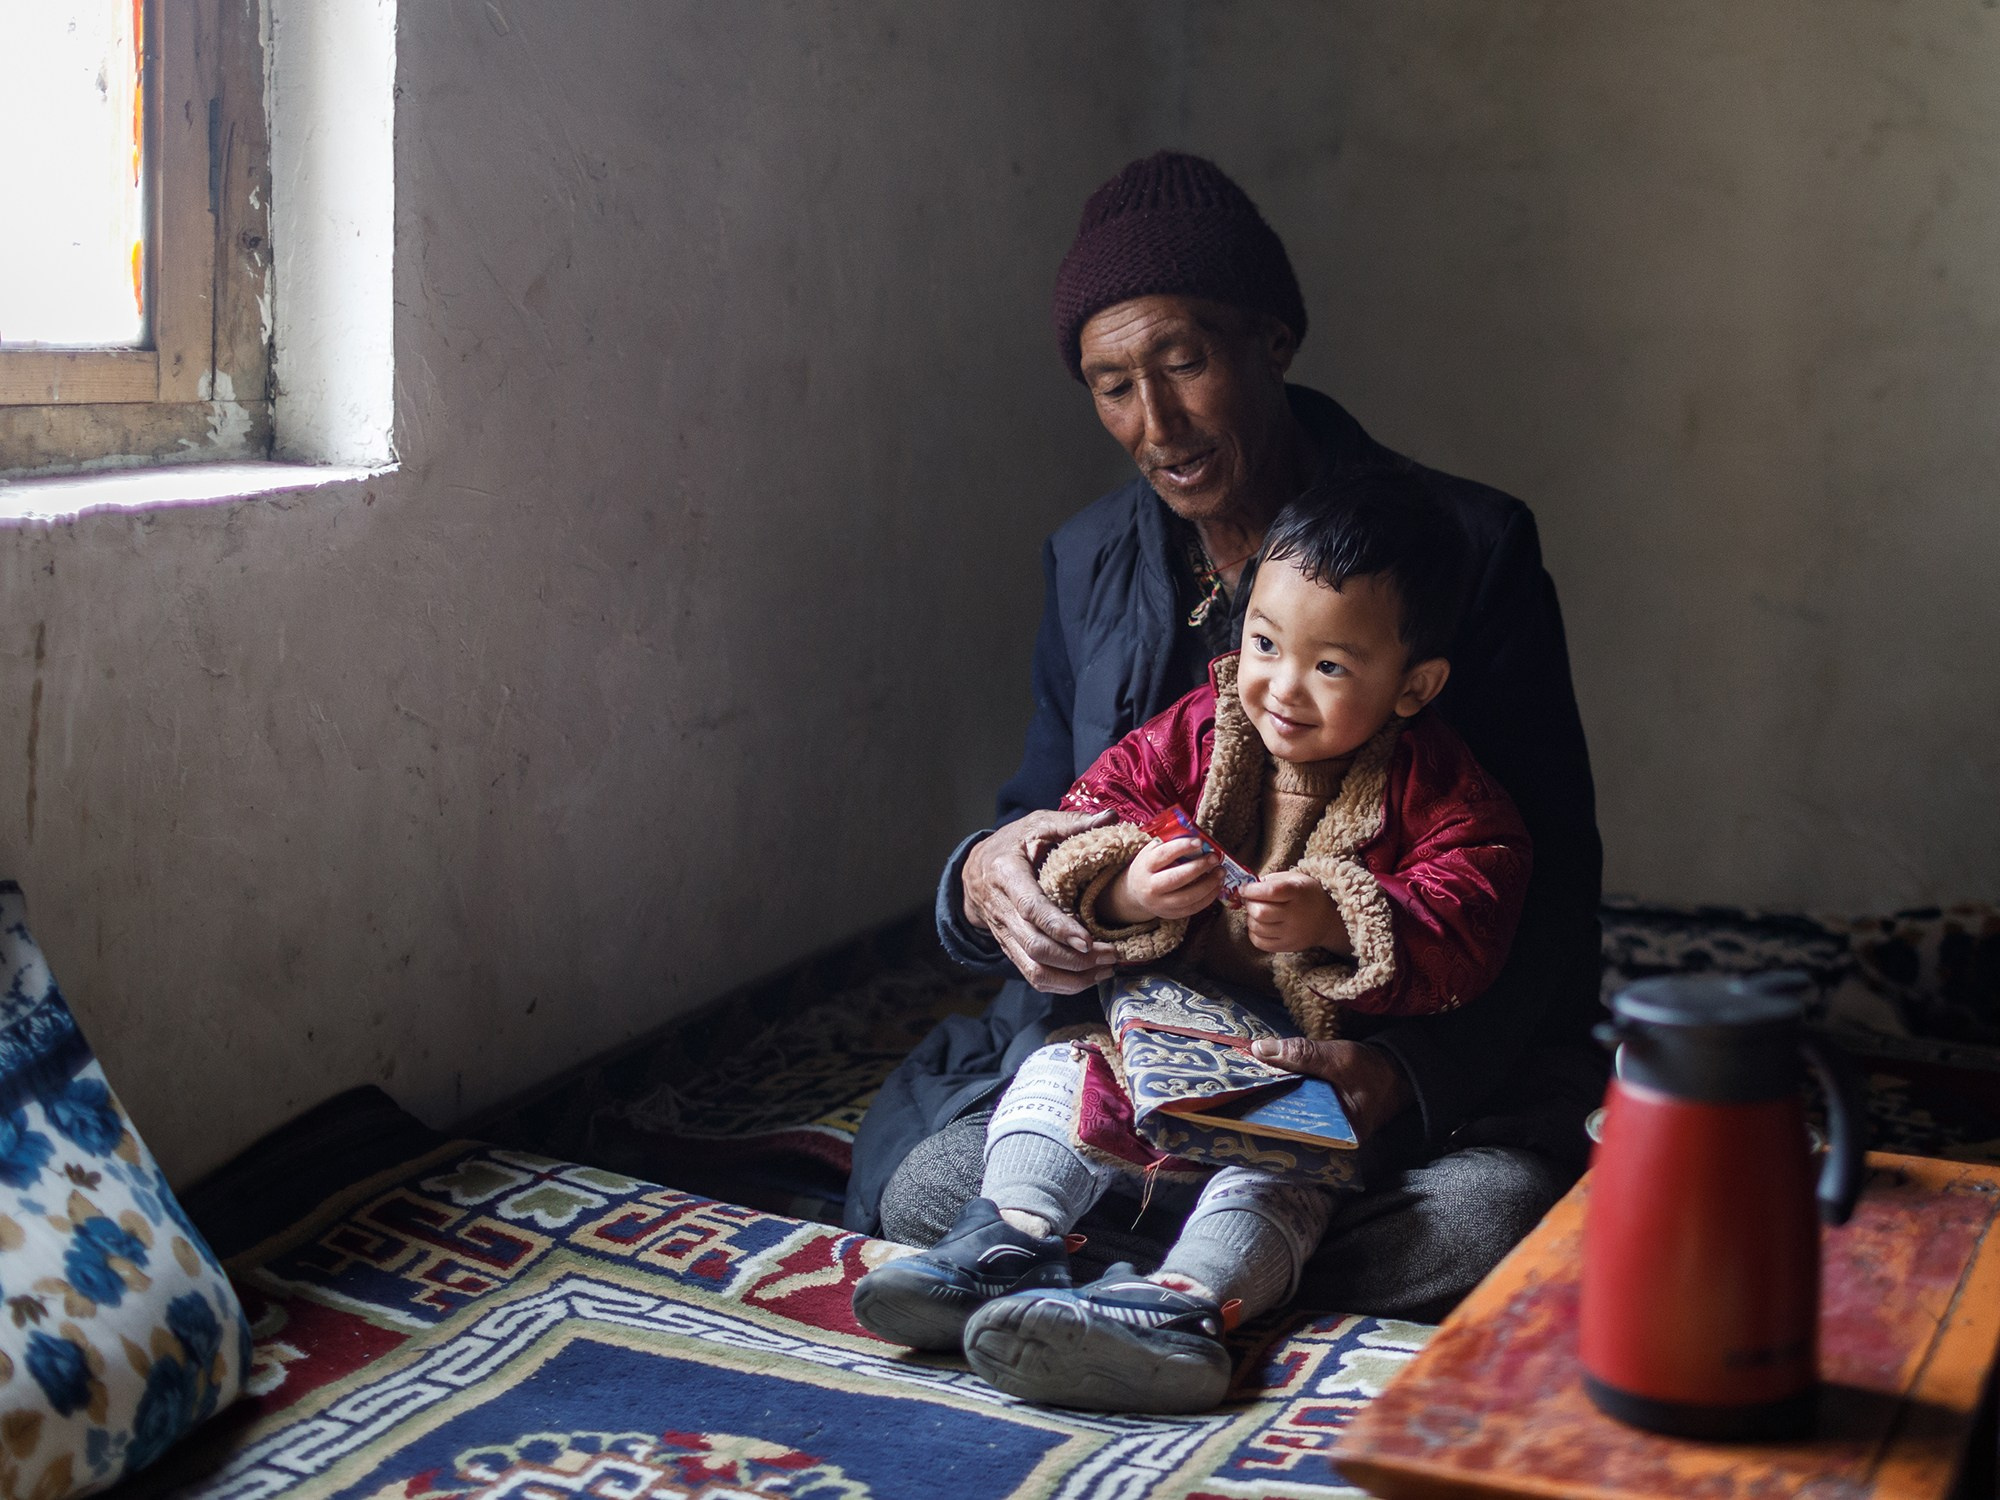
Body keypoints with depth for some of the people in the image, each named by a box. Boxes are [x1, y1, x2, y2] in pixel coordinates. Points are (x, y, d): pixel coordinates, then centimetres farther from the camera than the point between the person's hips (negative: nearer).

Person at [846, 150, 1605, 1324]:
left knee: (1486, 1222, -35)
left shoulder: (1470, 549, -6)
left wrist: (1409, 1076, -27)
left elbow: (1548, 887, -8)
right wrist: (986, 881, -15)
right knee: (926, 1188, -24)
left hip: (1412, 1075, -2)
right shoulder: (1089, 565, 8)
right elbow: (1043, 820, 13)